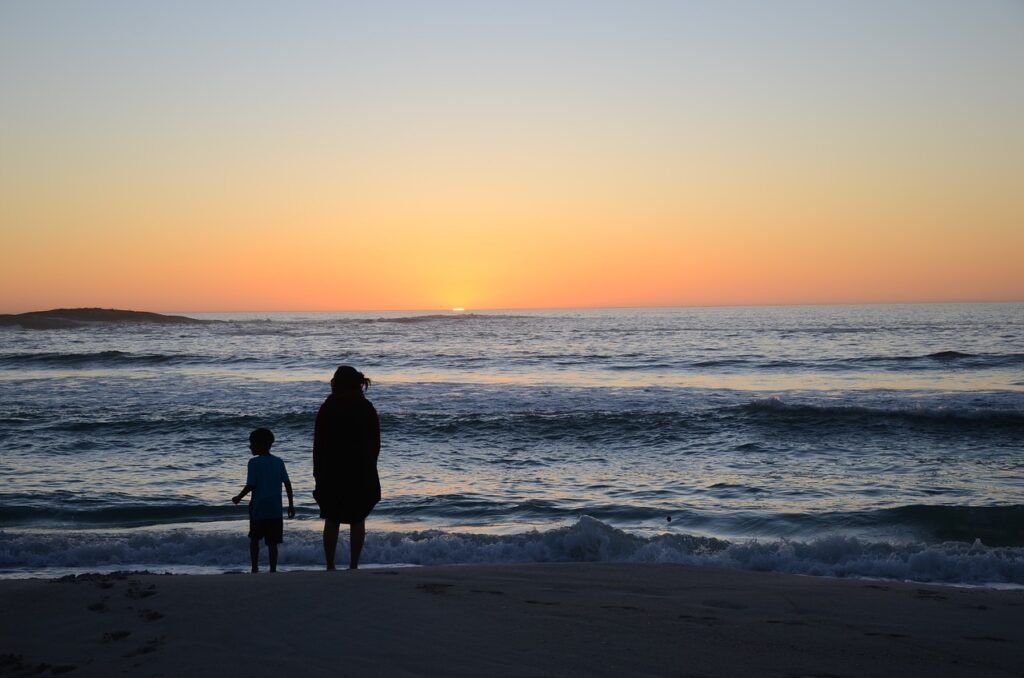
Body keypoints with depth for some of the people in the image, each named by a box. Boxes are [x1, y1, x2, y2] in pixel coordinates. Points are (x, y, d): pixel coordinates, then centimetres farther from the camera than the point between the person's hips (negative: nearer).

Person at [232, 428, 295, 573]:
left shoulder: (254, 463, -9)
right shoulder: (279, 462, 4)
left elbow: (251, 485, -11)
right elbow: (287, 484, 2)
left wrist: (239, 497, 5)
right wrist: (291, 504, 8)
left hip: (258, 508, -3)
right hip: (275, 509, 3)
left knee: (254, 539, 15)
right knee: (272, 542, 3)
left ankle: (255, 568, 14)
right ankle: (273, 570, -1)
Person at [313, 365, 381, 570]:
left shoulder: (328, 408, -5)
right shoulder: (368, 409, 2)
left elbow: (319, 443, -4)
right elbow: (376, 443, 4)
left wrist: (317, 471, 3)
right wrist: (369, 468, 12)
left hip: (332, 472, -2)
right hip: (363, 473, 2)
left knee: (331, 520, 7)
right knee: (358, 520, 8)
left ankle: (330, 566, 7)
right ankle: (353, 565, 7)